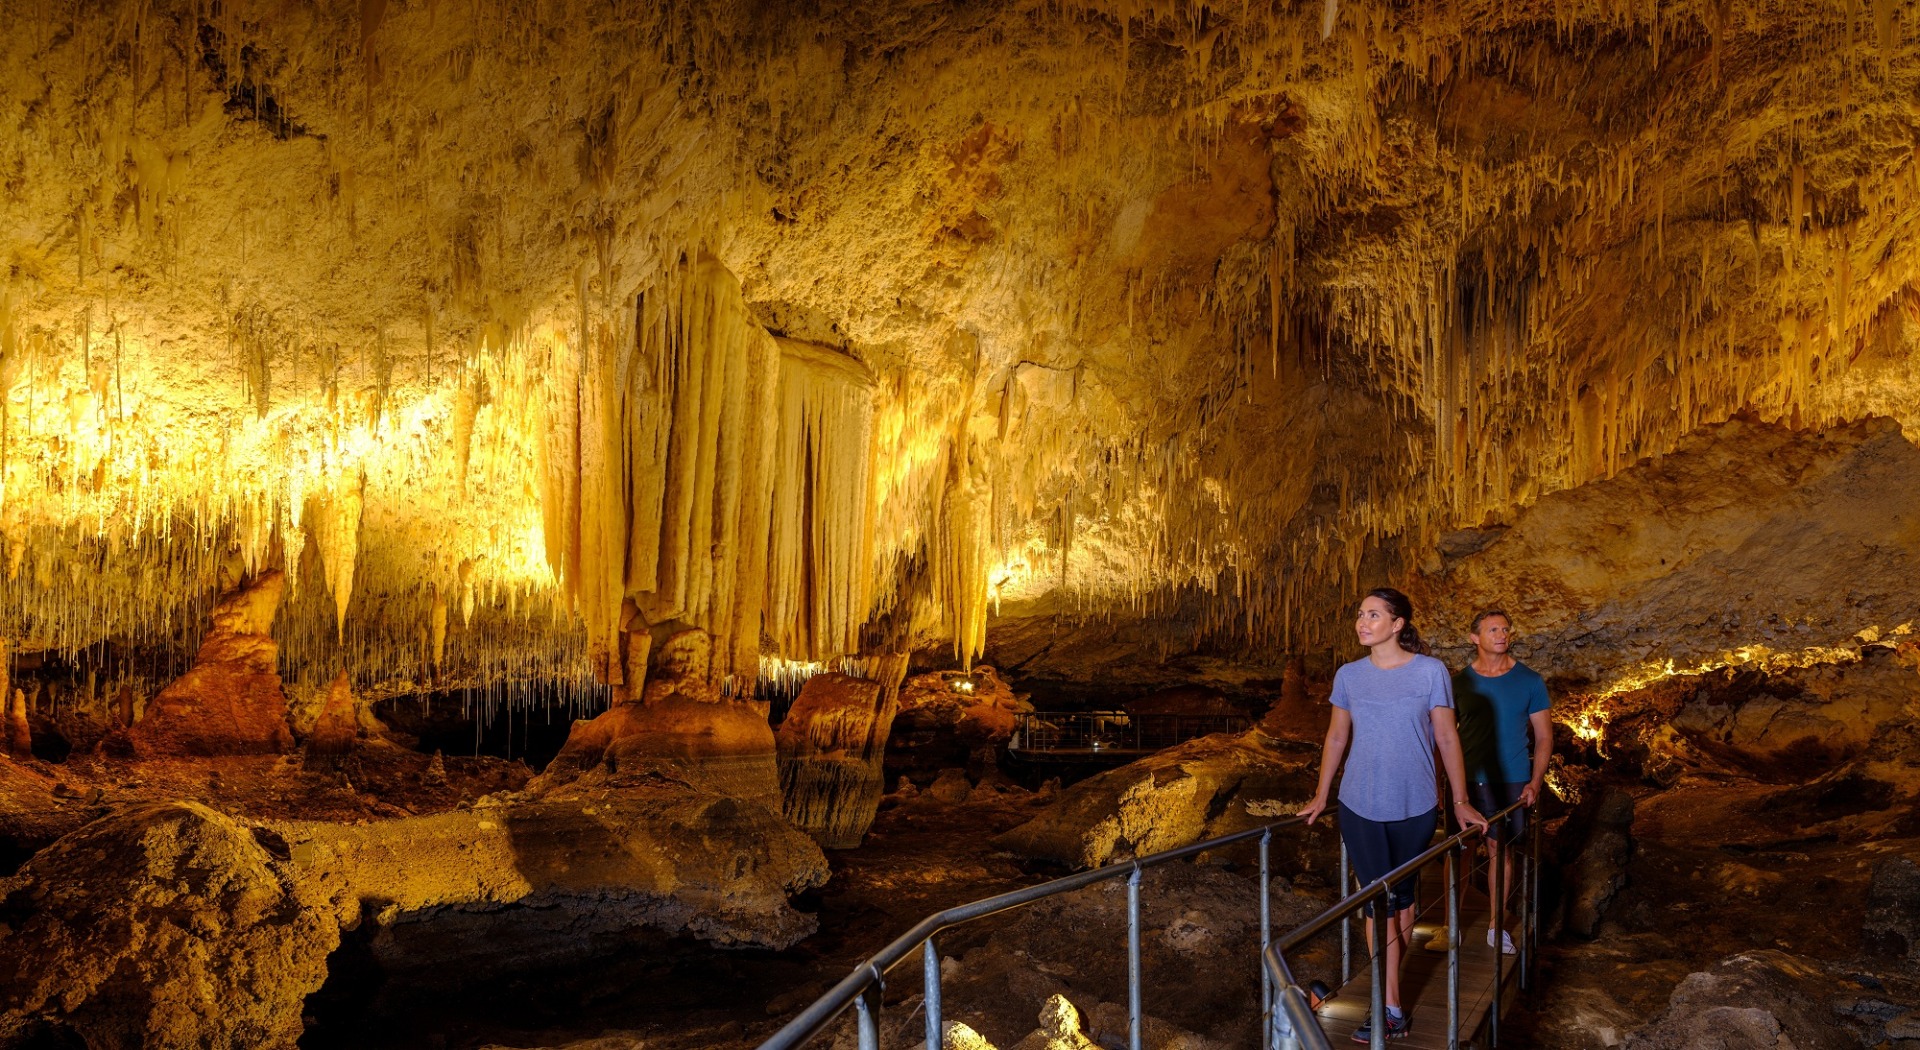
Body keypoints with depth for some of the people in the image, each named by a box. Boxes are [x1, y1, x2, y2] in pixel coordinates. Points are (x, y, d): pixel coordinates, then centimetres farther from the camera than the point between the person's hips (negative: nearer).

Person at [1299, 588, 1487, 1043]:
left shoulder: (1430, 672, -5)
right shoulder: (1348, 676, 2)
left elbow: (1447, 738, 0)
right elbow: (1336, 738, 11)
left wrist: (1460, 802, 1)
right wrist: (1320, 797, 12)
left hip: (1414, 807, -1)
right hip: (1361, 806, 1)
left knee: (1402, 897, 11)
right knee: (1380, 900, -1)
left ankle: (1388, 988, 23)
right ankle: (1392, 1006, 3)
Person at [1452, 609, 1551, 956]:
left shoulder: (1529, 681, 2)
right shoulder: (1460, 683, 2)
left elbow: (1544, 736, 5)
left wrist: (1535, 783, -5)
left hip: (1511, 782, 0)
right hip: (1468, 780, 0)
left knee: (1500, 850, 5)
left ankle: (1496, 922, 16)